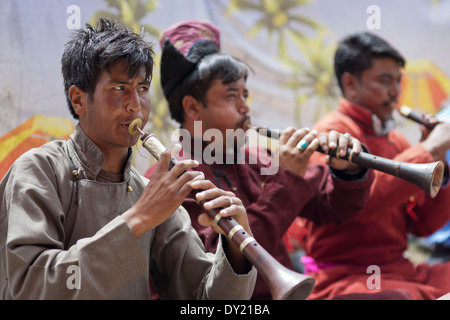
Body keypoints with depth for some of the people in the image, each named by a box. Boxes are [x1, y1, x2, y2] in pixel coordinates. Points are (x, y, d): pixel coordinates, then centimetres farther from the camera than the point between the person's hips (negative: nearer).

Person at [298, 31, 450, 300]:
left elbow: (423, 225, 12)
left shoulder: (396, 141, 14)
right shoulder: (331, 133, -5)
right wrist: (427, 151, -16)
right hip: (344, 275, -7)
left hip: (399, 268, 7)